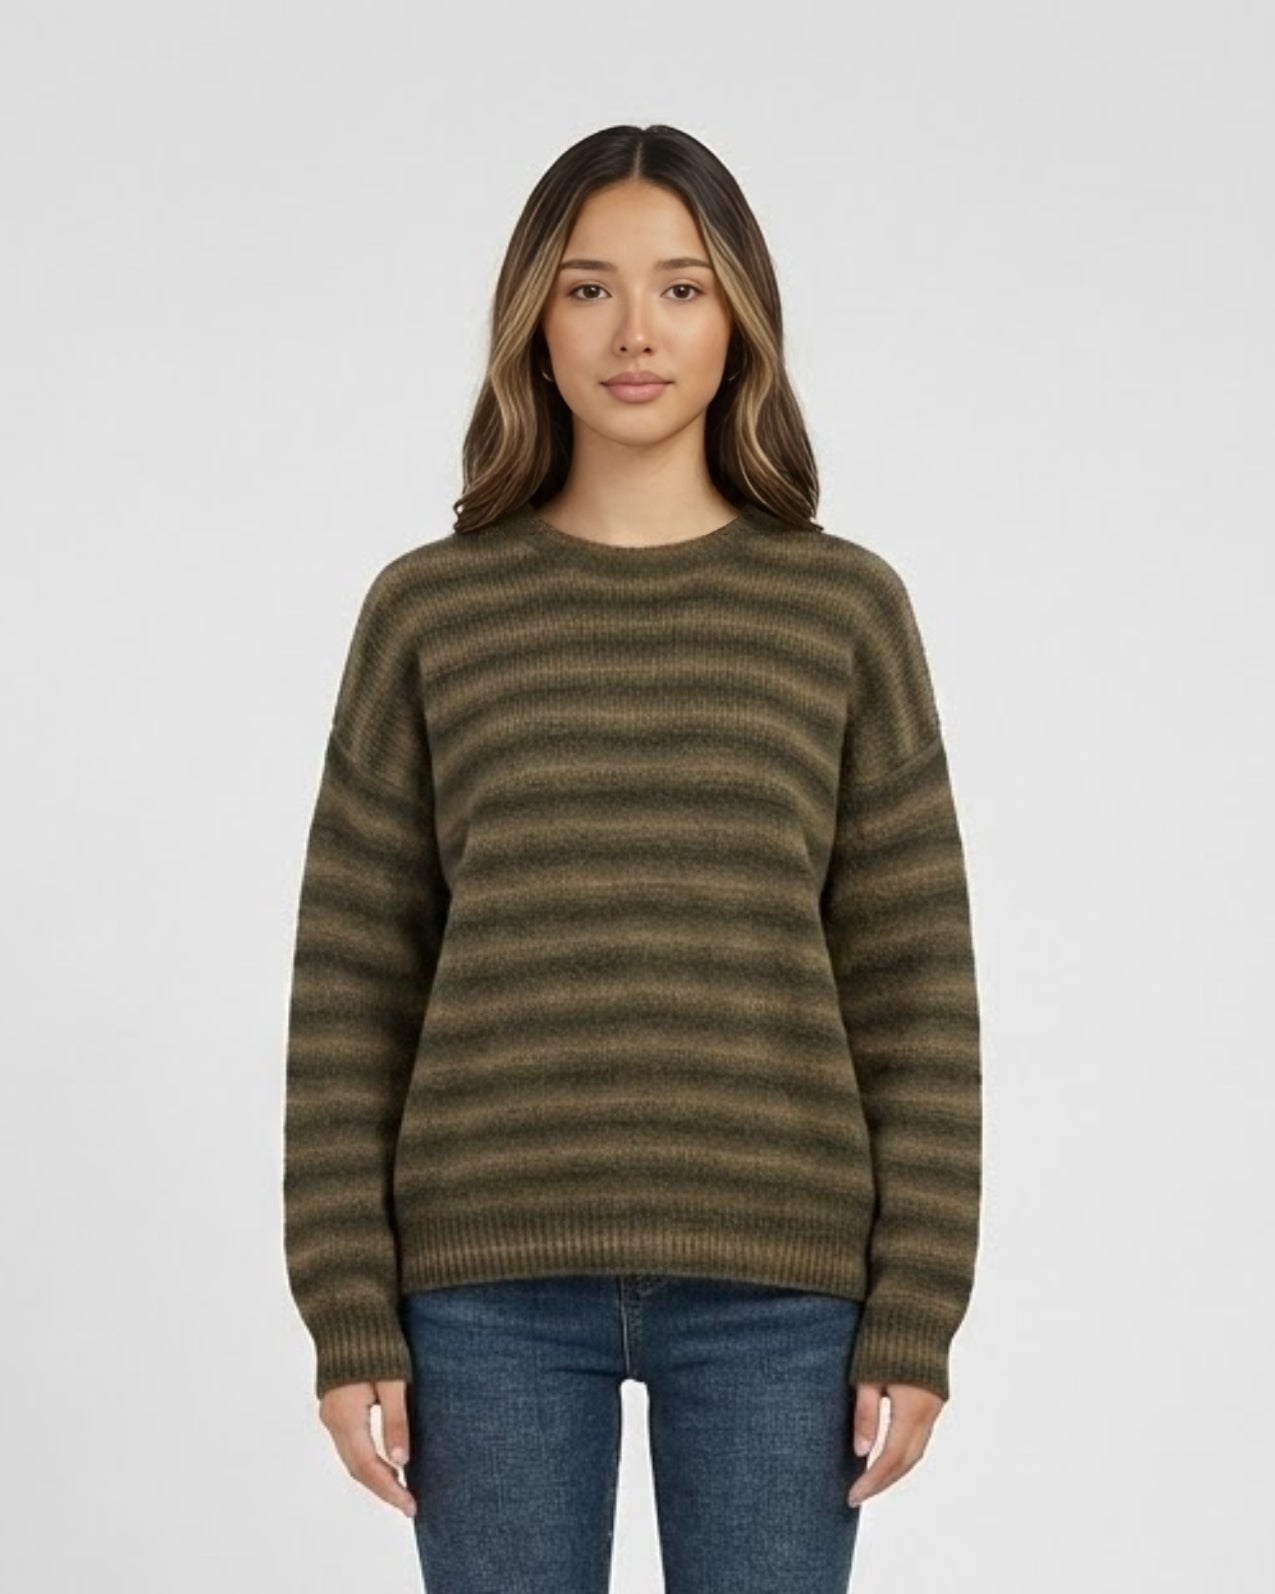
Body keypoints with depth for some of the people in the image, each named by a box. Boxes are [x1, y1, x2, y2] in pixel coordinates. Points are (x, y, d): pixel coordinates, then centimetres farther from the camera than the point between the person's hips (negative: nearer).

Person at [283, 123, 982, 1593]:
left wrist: (916, 1314, -2)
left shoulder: (847, 608, 4)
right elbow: (352, 982, 3)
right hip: (493, 1279, 0)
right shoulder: (427, 611, 4)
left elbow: (914, 981, 3)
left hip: (774, 1281, 0)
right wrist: (350, 1314, -2)